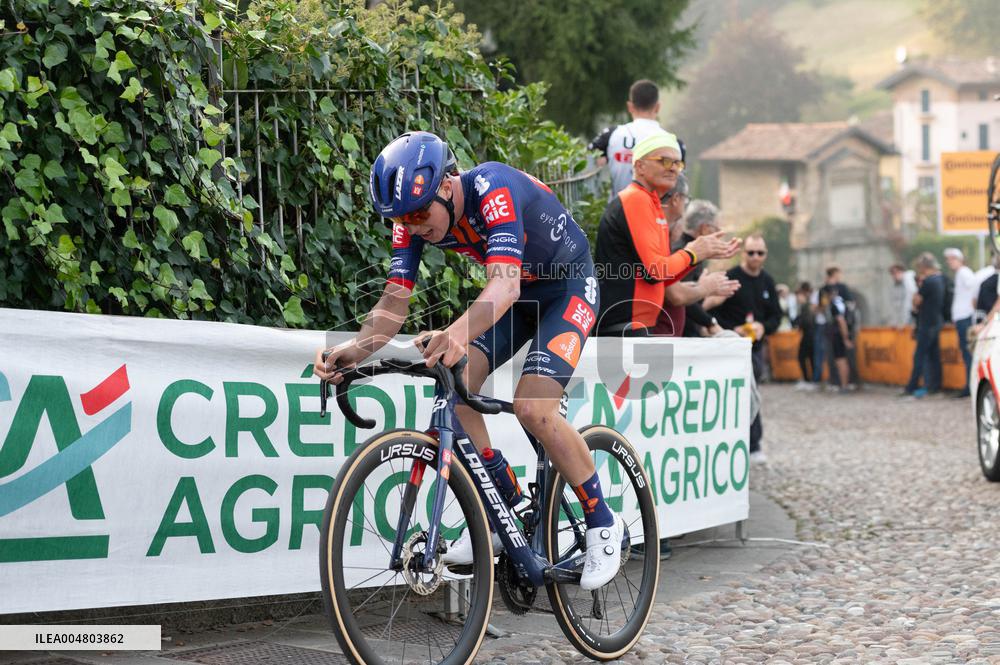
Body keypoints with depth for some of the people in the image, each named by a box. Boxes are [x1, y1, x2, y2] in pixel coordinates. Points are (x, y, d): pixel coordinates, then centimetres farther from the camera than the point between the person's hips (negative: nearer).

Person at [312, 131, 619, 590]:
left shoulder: (492, 188, -35)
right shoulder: (414, 218, -15)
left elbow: (505, 284, -49)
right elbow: (395, 300, -19)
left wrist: (458, 334, -68)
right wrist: (356, 350, -40)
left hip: (568, 288, -7)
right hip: (517, 293, 7)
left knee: (532, 409, -23)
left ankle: (603, 524, -4)